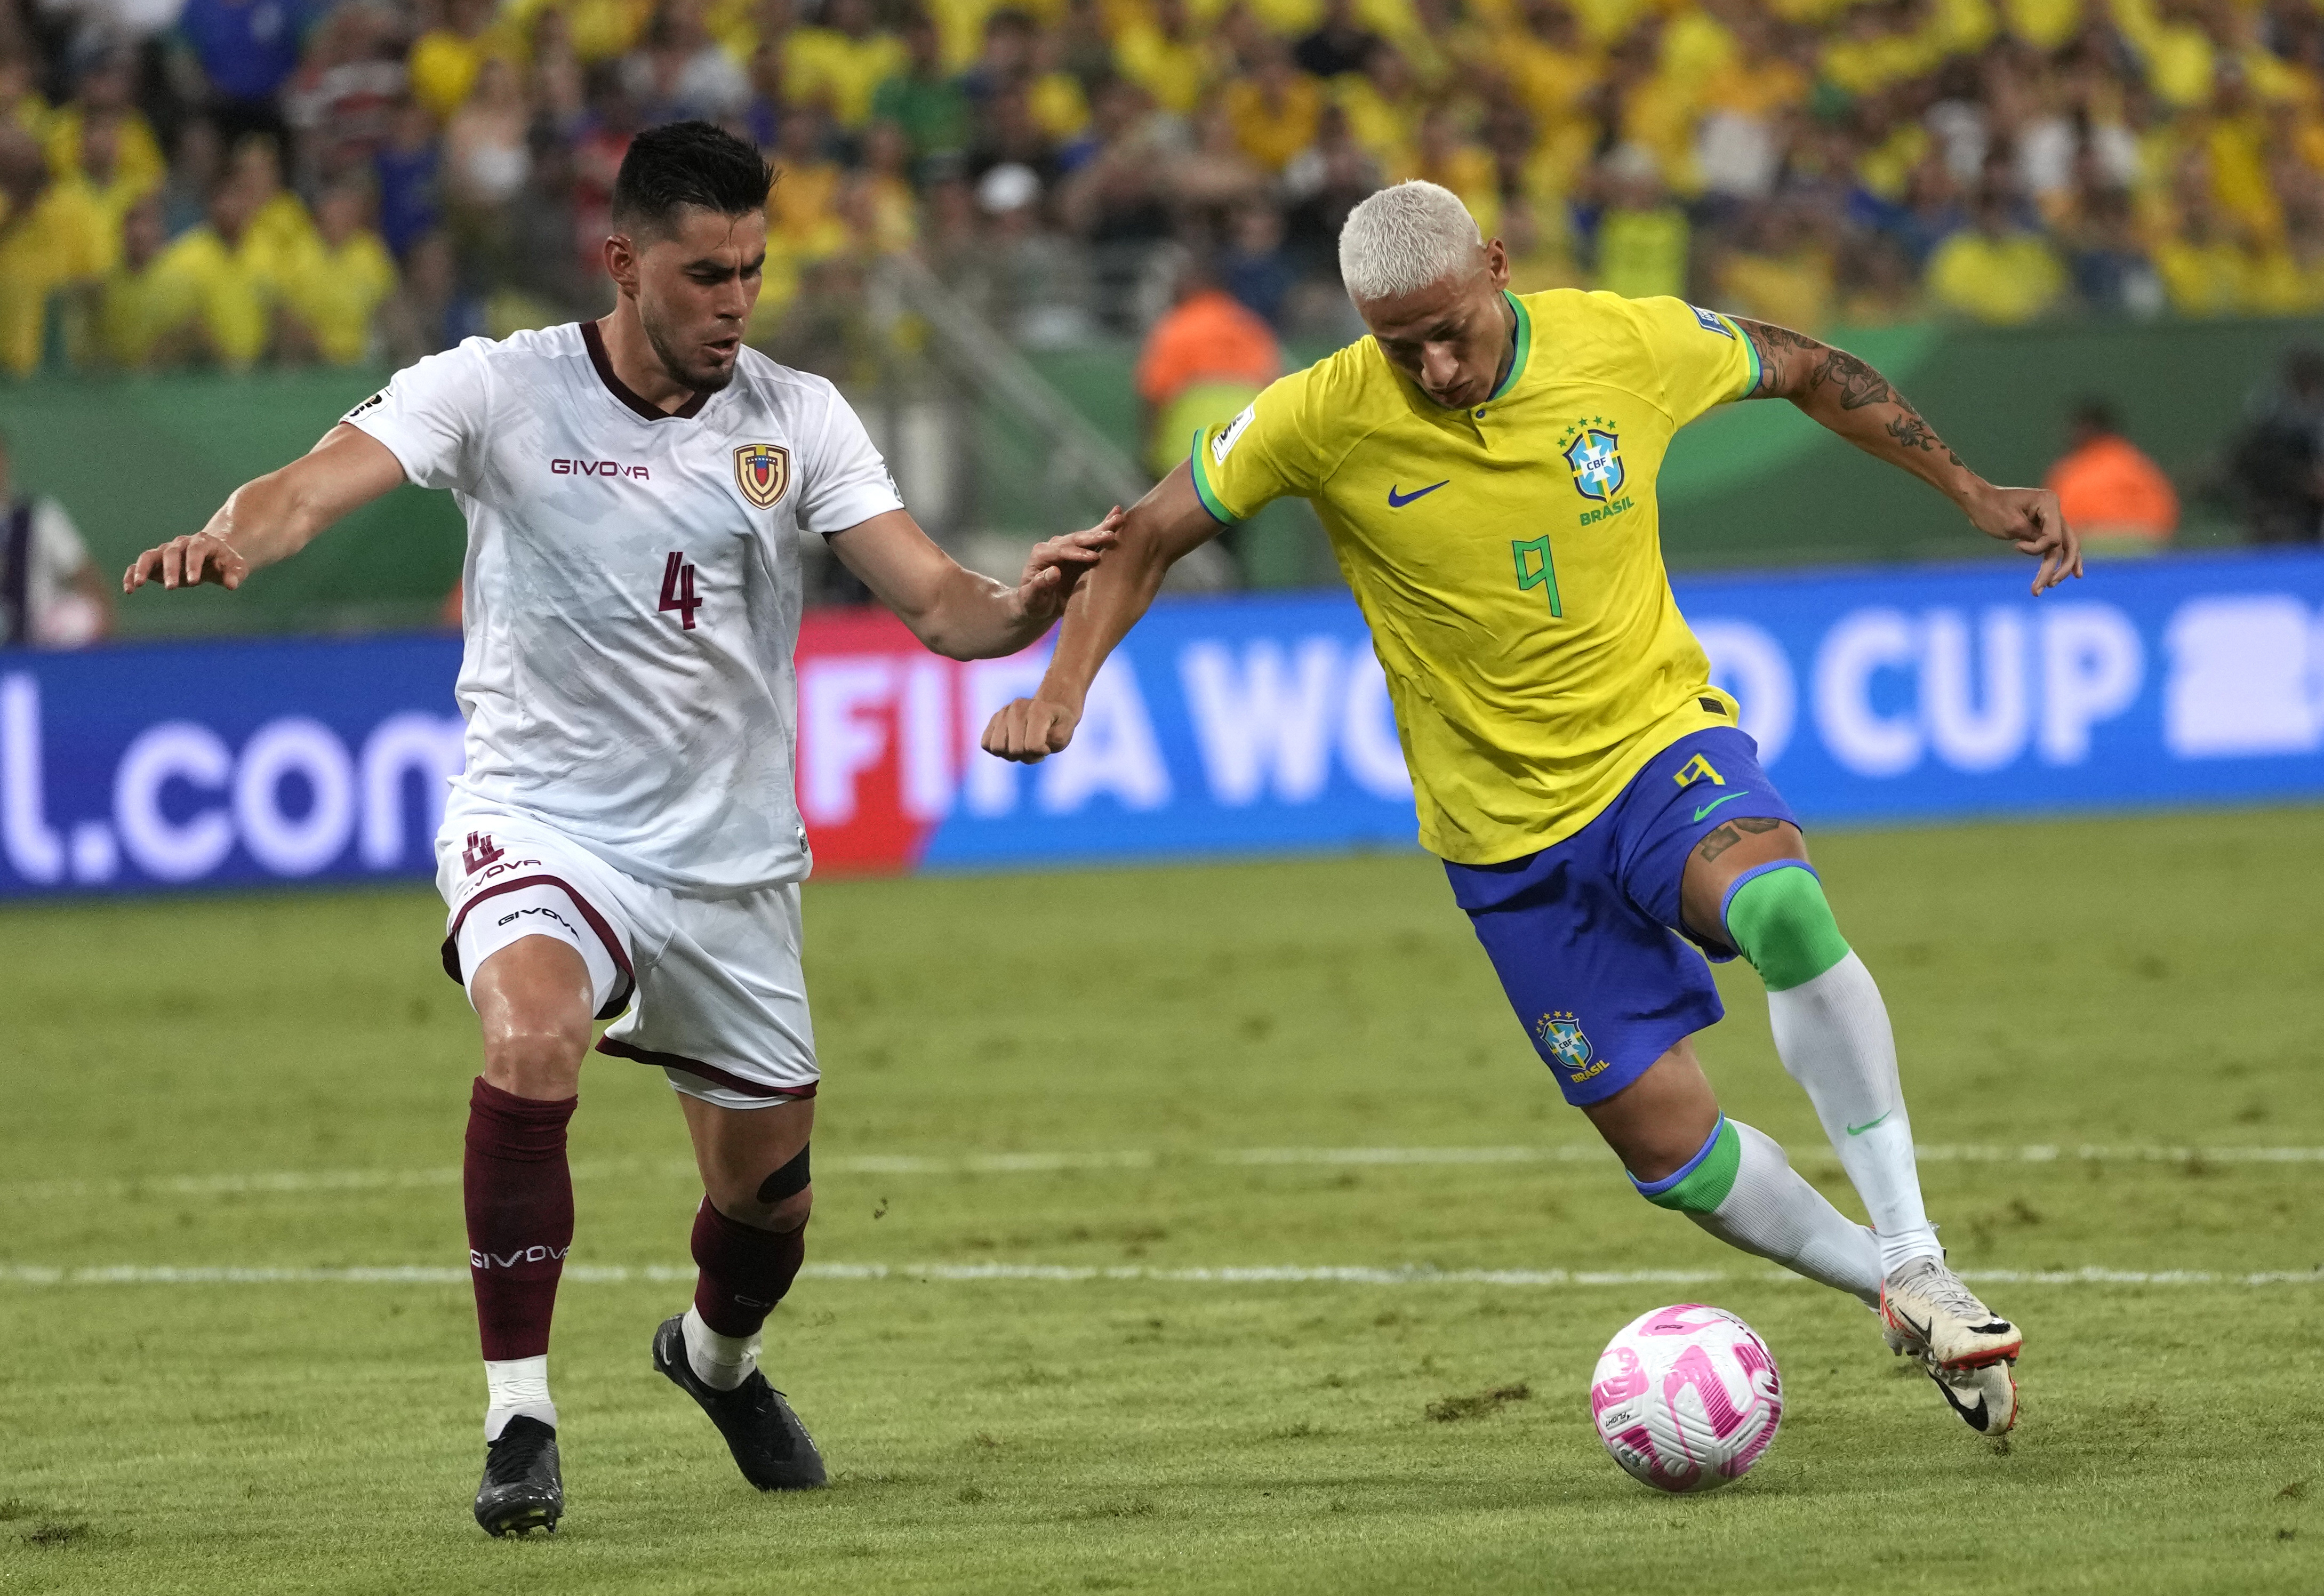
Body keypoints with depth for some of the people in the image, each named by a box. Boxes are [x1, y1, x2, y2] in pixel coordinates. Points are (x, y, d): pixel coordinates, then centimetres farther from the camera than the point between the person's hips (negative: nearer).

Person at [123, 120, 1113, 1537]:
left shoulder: (796, 420, -3)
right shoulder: (500, 389, -10)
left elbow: (938, 604, -8)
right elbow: (323, 482, -24)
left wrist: (1024, 606, -31)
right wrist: (232, 541, -47)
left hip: (733, 863, 3)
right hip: (540, 821, -3)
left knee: (770, 1195, 12)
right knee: (534, 1041, -34)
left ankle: (717, 1353, 50)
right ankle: (520, 1420, -24)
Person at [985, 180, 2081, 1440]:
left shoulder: (1626, 344, -11)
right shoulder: (1326, 418, -14)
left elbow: (1802, 370, 8)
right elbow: (1151, 535, -2)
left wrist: (1972, 496, 11)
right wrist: (1064, 687, -15)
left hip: (1662, 740, -1)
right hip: (1509, 833, 1)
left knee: (1782, 907, -35)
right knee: (1668, 1148, -3)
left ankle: (1915, 1262, -27)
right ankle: (1886, 1288, 23)